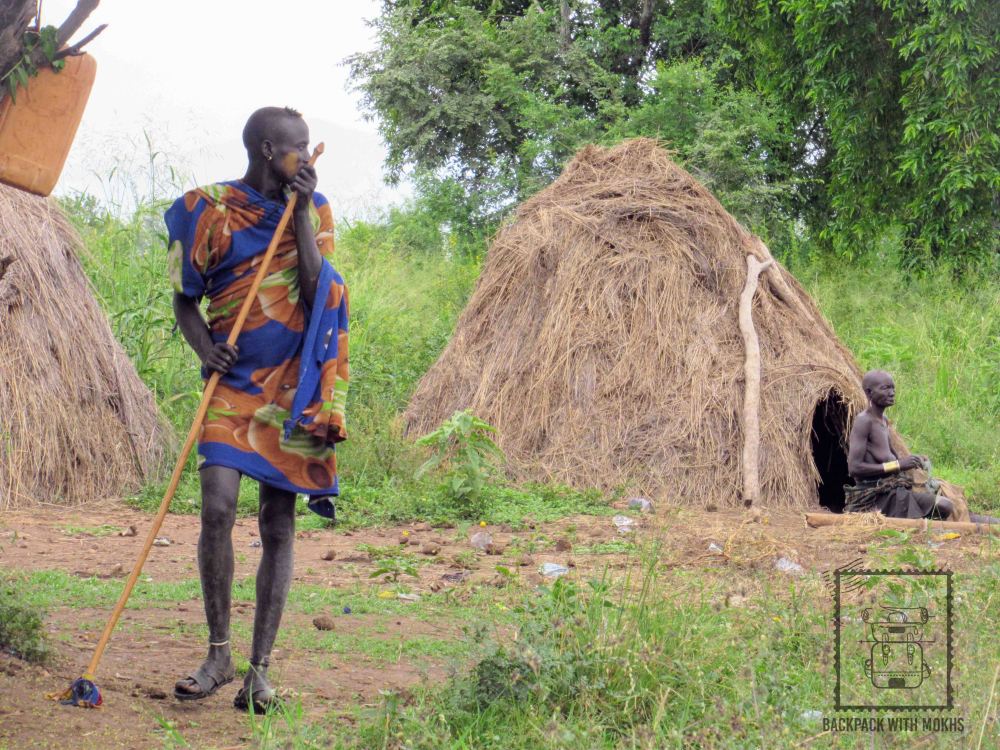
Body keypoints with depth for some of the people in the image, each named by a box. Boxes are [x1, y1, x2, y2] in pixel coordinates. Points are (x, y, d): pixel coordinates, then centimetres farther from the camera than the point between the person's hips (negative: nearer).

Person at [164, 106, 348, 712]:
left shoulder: (313, 208, 6)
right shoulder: (211, 210, 0)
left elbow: (319, 292, -8)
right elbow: (185, 298, 7)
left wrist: (301, 212, -9)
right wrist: (204, 346, -11)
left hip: (296, 387, 2)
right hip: (235, 382, -2)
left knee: (279, 526, 2)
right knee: (218, 508, -18)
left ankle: (260, 668, 8)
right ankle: (219, 654, -2)